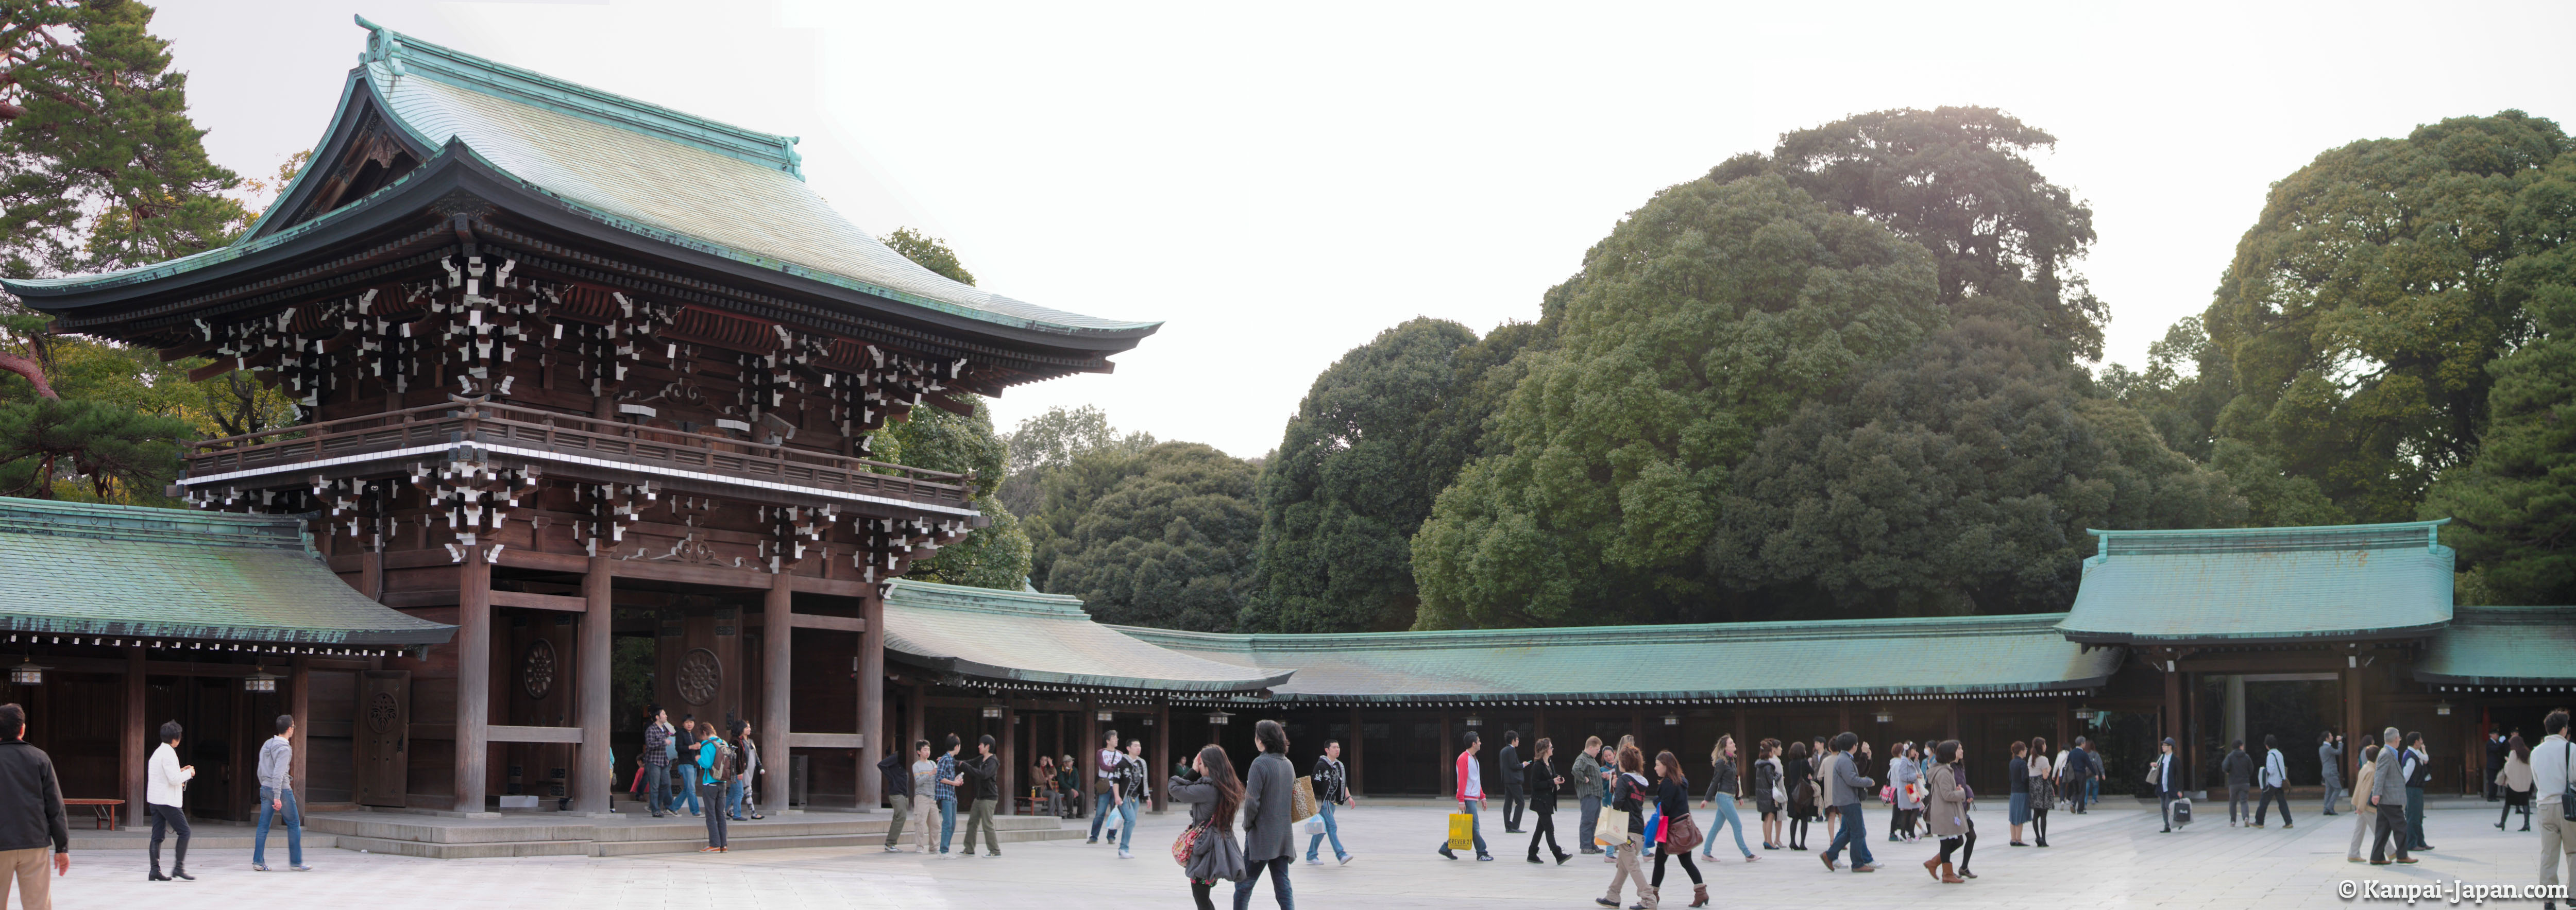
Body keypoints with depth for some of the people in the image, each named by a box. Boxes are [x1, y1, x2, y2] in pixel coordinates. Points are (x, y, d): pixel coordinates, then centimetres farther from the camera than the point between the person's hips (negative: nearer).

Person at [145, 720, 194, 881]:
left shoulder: (158, 752, 15)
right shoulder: (169, 754, -15)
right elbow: (174, 779, -21)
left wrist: (181, 772, 18)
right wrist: (188, 773, -6)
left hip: (154, 800, 9)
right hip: (168, 800, -9)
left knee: (157, 836, 7)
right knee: (184, 832, -2)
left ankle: (155, 870, 4)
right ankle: (179, 867, -6)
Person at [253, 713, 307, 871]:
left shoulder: (267, 744, 11)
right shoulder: (284, 749, -15)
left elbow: (261, 771, 17)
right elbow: (278, 773, -23)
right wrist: (277, 797, -25)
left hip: (265, 789, 8)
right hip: (282, 790, -8)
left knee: (263, 826, 6)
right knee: (294, 824, 4)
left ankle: (258, 861, 2)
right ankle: (296, 862, 6)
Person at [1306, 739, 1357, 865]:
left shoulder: (1339, 765, 13)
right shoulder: (1321, 765, -11)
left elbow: (1343, 783, 20)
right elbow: (1315, 785, -13)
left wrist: (1349, 797, 8)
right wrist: (1316, 805, -16)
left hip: (1333, 802, 8)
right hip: (1323, 801, -8)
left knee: (1322, 829, 10)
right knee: (1332, 827, -13)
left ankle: (1311, 856, 16)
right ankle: (1341, 855, -16)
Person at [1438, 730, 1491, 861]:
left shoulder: (1473, 758, 19)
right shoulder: (1464, 759, -12)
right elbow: (1462, 781, -17)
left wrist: (1482, 796, 21)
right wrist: (1461, 800, -21)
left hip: (1474, 798, 10)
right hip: (1468, 799, -10)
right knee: (1474, 827, -6)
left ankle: (1446, 848, 16)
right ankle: (1481, 854, -2)